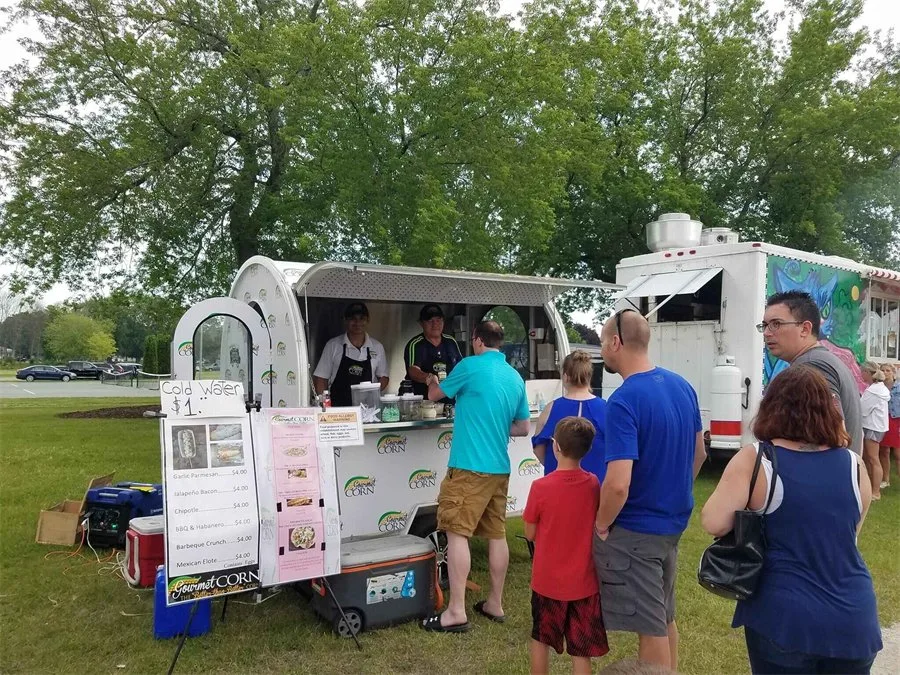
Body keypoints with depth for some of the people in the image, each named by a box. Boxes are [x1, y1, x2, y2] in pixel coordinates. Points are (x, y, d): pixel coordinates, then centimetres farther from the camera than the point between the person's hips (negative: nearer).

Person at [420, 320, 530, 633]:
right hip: (500, 467, 7)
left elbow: (435, 395, 8)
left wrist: (432, 382, 29)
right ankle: (495, 604, 23)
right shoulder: (516, 377, 10)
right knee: (497, 534, 12)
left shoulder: (470, 366, -8)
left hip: (469, 466, -7)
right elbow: (523, 428, 16)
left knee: (457, 533, -3)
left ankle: (456, 612, -2)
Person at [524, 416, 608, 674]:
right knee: (581, 650, 12)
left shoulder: (540, 487, -19)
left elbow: (530, 534, -7)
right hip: (583, 582, 2)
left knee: (540, 638, 21)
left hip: (547, 580, -2)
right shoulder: (594, 484, -9)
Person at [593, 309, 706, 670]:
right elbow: (699, 453, 12)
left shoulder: (623, 401, -25)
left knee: (650, 626, 8)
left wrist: (601, 524, -13)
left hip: (635, 531, -8)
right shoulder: (682, 386, 1)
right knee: (664, 617, 24)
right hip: (672, 523, 8)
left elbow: (618, 484, -31)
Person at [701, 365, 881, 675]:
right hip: (853, 619, 3)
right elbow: (849, 532, 13)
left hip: (784, 619, -3)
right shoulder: (853, 465, -1)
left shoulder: (754, 461, -13)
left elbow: (713, 523, -16)